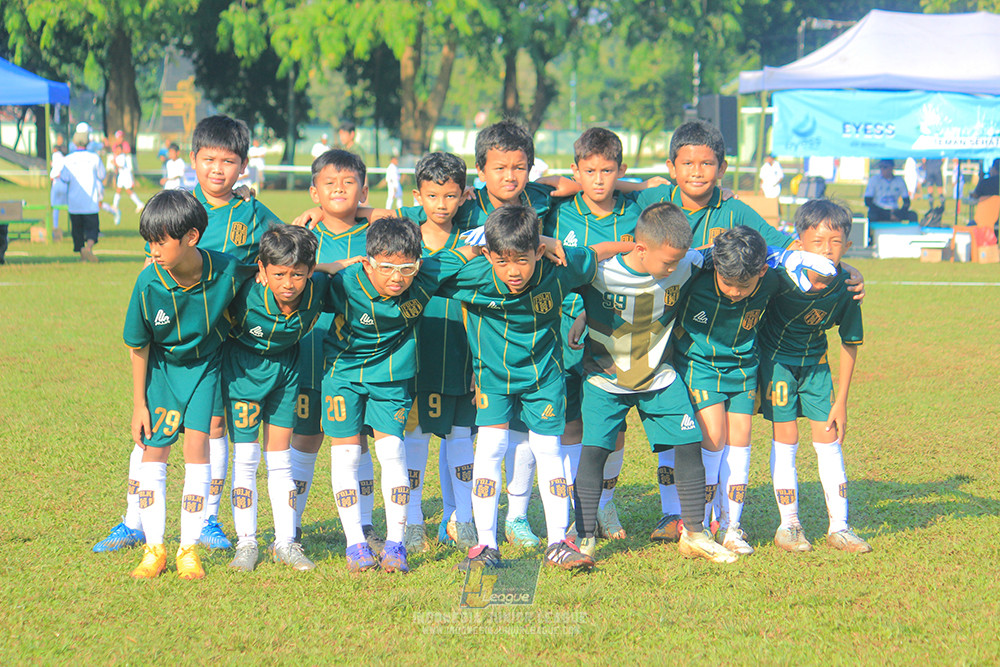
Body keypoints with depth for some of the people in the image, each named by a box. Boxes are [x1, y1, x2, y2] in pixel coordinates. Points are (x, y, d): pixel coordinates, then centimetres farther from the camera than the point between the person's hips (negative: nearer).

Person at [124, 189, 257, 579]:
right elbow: (138, 347, -10)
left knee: (197, 443, -10)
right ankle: (154, 549, 10)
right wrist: (139, 405, -5)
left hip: (206, 364, -1)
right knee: (153, 450, -2)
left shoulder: (227, 272, -25)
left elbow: (261, 268, 2)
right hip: (162, 368, 1)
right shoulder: (148, 285, -24)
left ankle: (190, 548, 0)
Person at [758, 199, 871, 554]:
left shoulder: (846, 288, -19)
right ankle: (789, 525, 9)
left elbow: (850, 344, -5)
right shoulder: (780, 275, -30)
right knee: (786, 438, -3)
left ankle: (839, 527, 11)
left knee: (829, 438, 3)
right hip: (776, 358, -3)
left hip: (815, 362, 3)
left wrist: (841, 402, -2)